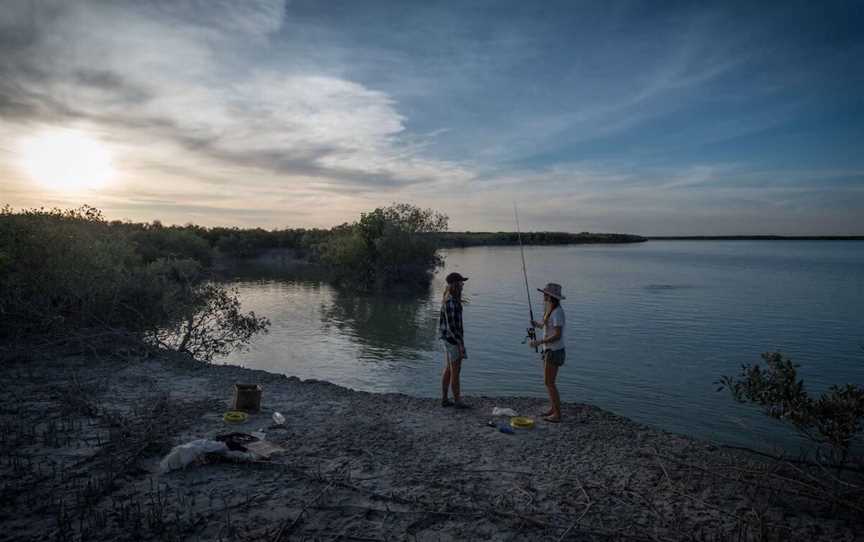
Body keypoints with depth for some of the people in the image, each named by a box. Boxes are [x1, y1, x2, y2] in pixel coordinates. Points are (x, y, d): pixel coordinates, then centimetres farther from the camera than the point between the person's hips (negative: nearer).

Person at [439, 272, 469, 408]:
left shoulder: (448, 299, 9)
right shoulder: (451, 302, -23)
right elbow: (451, 325, -23)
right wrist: (460, 344, -19)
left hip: (447, 338, 10)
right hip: (453, 339, -10)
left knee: (448, 370, 16)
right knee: (455, 371, 2)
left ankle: (444, 399, 23)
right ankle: (457, 401, 14)